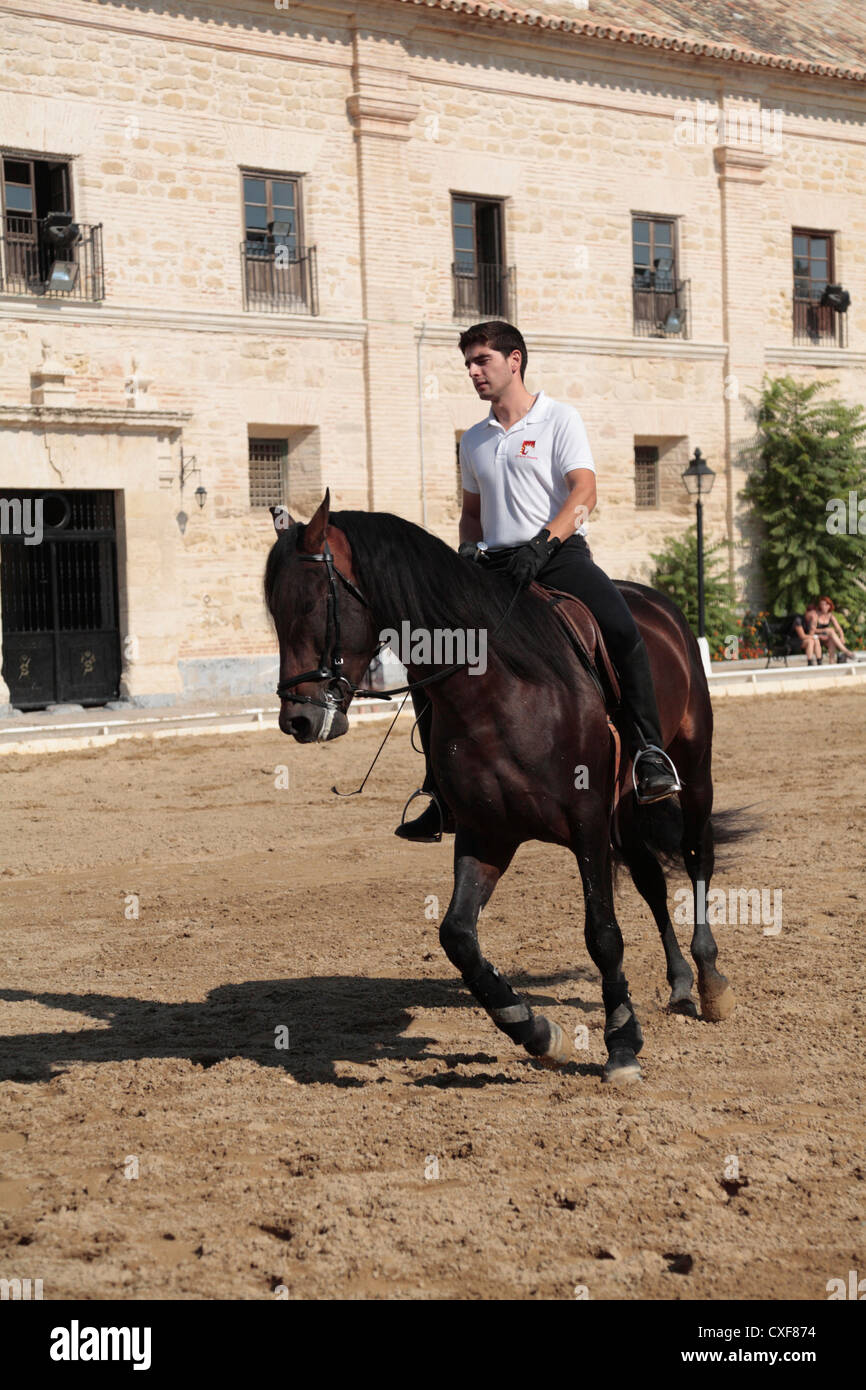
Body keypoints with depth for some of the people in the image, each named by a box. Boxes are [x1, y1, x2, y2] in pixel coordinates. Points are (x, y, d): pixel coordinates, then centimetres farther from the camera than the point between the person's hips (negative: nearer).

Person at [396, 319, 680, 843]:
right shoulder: (474, 441, 18)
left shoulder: (560, 419, 2)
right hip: (496, 564, 5)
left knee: (623, 630, -33)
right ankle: (442, 793, 4)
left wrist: (541, 543, -25)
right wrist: (468, 549, 7)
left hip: (560, 553, -5)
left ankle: (650, 750, -22)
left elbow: (584, 492, -11)